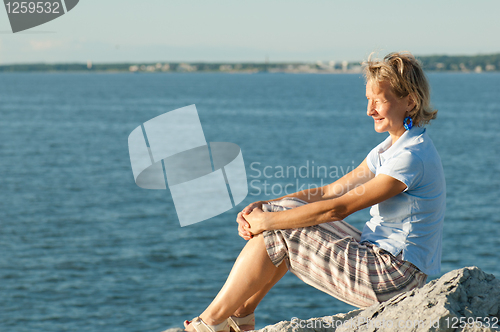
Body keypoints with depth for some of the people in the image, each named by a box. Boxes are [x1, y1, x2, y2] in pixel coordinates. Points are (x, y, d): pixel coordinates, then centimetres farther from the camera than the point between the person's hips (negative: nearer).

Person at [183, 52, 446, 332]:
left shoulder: (412, 156, -20)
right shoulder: (388, 150, 12)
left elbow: (337, 209, -22)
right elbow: (329, 192, 9)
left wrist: (267, 221, -15)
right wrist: (262, 207, -2)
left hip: (396, 275, -10)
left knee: (275, 235, -9)